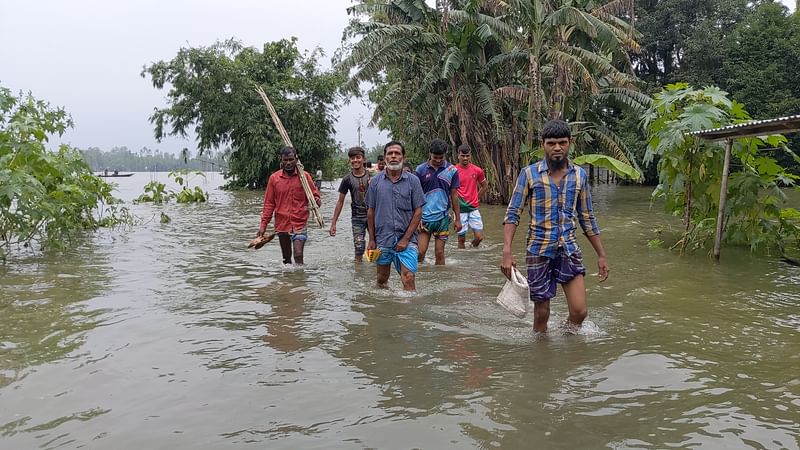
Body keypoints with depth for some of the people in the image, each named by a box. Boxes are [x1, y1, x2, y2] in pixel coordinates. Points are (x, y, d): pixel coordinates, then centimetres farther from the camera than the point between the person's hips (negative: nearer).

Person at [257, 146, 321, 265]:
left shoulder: (305, 176, -2)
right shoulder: (274, 178, 2)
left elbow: (315, 196, 5)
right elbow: (269, 204, 6)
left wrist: (316, 202, -20)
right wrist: (263, 225, 2)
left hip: (299, 223, -2)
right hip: (281, 224, 2)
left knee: (298, 255, -14)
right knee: (286, 258, 14)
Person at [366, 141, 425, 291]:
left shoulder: (412, 181, -1)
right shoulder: (376, 181, 4)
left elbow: (418, 212, -2)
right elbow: (371, 211, 8)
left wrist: (406, 238, -9)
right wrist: (371, 239, 5)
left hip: (406, 240, -2)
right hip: (382, 239, 2)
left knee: (408, 279, -12)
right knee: (382, 280, 14)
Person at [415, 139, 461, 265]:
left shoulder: (452, 170, 2)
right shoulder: (421, 169, 0)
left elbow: (454, 195, 6)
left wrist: (458, 219, 5)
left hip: (442, 217, 1)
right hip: (424, 216, 0)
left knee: (440, 253, 4)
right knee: (420, 252, -5)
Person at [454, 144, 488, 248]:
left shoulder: (477, 170, 2)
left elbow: (485, 185, 18)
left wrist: (477, 197, 11)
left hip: (474, 208, 2)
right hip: (460, 209, -2)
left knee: (479, 237, -2)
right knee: (461, 238, 3)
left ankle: (473, 248, 28)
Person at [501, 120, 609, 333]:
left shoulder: (579, 175, 5)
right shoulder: (529, 173, -4)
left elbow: (587, 218, 12)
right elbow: (512, 214, -5)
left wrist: (601, 255, 12)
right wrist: (507, 252, -17)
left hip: (569, 248, 2)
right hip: (539, 249, -2)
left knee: (579, 311, -5)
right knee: (541, 314, 5)